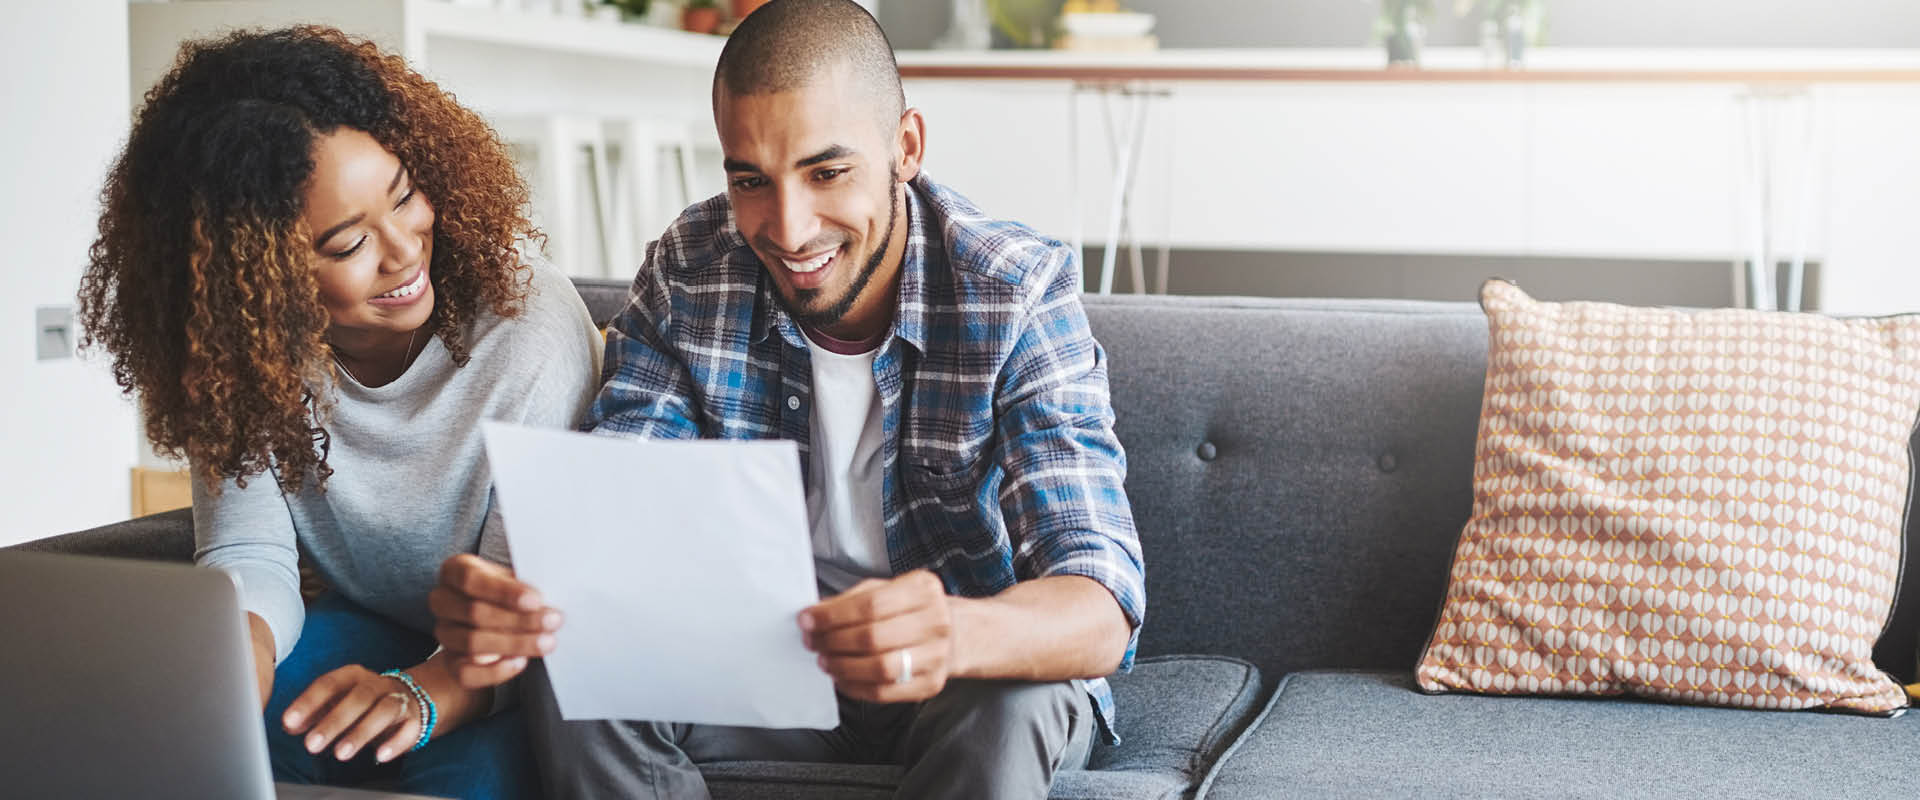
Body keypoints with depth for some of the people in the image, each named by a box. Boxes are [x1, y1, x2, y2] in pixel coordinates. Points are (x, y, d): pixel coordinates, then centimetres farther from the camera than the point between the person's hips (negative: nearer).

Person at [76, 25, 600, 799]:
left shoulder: (531, 328, -25)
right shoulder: (243, 352, -11)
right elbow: (248, 555, -14)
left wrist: (423, 695, -45)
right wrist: (239, 646, -39)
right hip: (369, 628, 4)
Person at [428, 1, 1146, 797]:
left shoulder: (1019, 295, -21)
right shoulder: (686, 275, -10)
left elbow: (1101, 611, -31)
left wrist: (957, 635, -56)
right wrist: (515, 598, -41)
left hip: (987, 657, -3)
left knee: (1004, 707, -36)